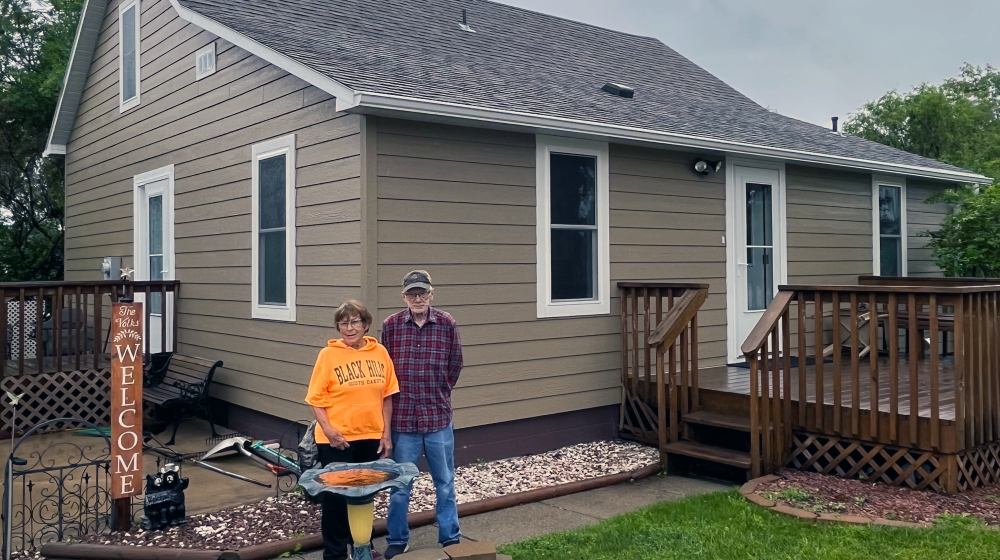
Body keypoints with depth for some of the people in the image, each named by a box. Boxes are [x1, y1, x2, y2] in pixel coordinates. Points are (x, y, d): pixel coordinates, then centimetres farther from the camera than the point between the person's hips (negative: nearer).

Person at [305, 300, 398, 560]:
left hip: (370, 437, 4)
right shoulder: (328, 354, -9)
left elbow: (386, 395, 6)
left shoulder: (379, 352, 1)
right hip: (337, 439, -4)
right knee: (336, 496, 5)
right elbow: (316, 398, -8)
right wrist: (327, 429, -20)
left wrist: (386, 433, 3)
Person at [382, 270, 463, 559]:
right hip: (402, 419, 0)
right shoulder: (390, 325, -4)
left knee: (445, 483, 13)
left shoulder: (447, 324, -3)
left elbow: (455, 364, 8)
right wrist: (400, 398, 6)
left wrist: (440, 393, 10)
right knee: (399, 485, 11)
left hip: (439, 418, 1)